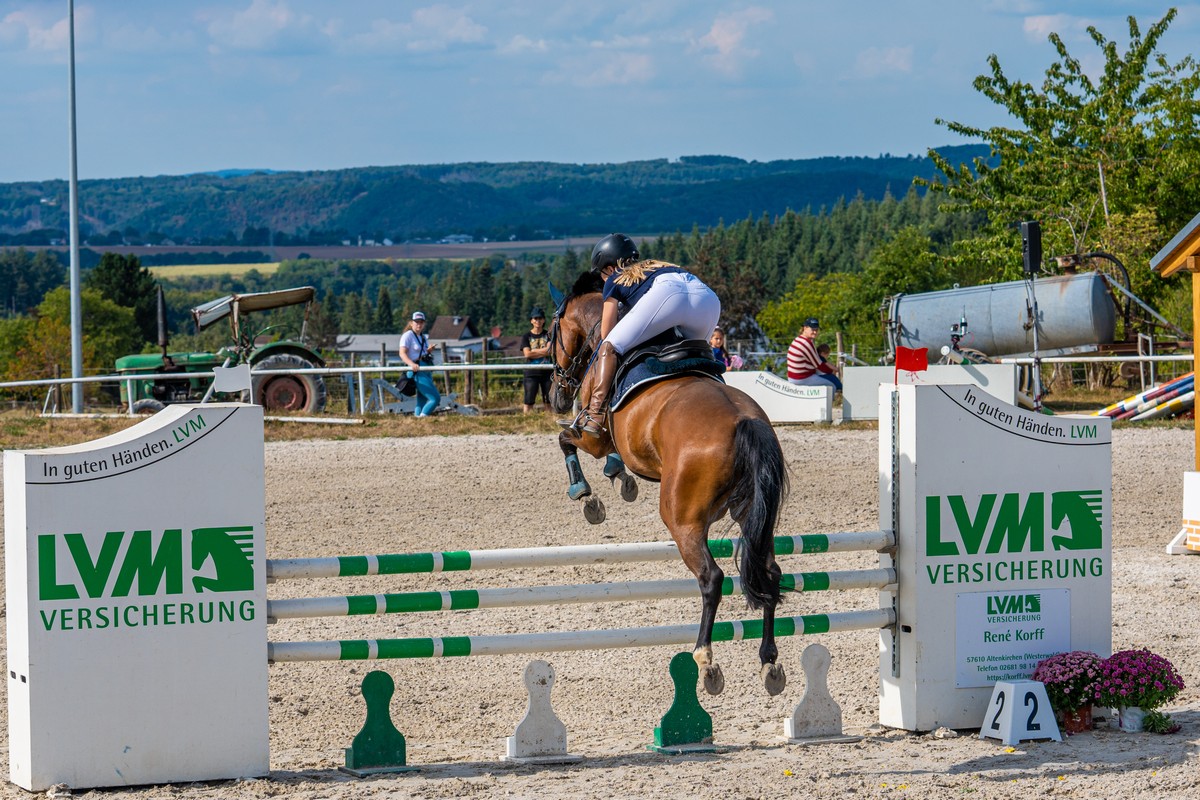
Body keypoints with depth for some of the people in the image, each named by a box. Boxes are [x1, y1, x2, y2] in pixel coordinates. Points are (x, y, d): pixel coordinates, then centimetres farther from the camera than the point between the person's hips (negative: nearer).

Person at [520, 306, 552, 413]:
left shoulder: (548, 335, 8)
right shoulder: (526, 337, 8)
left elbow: (549, 350, -7)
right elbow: (527, 353, -6)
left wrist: (533, 351, -7)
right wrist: (543, 351, -7)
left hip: (547, 372, 0)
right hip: (531, 372, 0)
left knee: (548, 401, 1)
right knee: (529, 401, -4)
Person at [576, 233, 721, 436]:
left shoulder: (615, 280, 28)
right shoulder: (656, 266, 44)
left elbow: (606, 334, 26)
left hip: (666, 293, -6)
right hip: (708, 297, 6)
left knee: (609, 347, 1)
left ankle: (594, 415, -14)